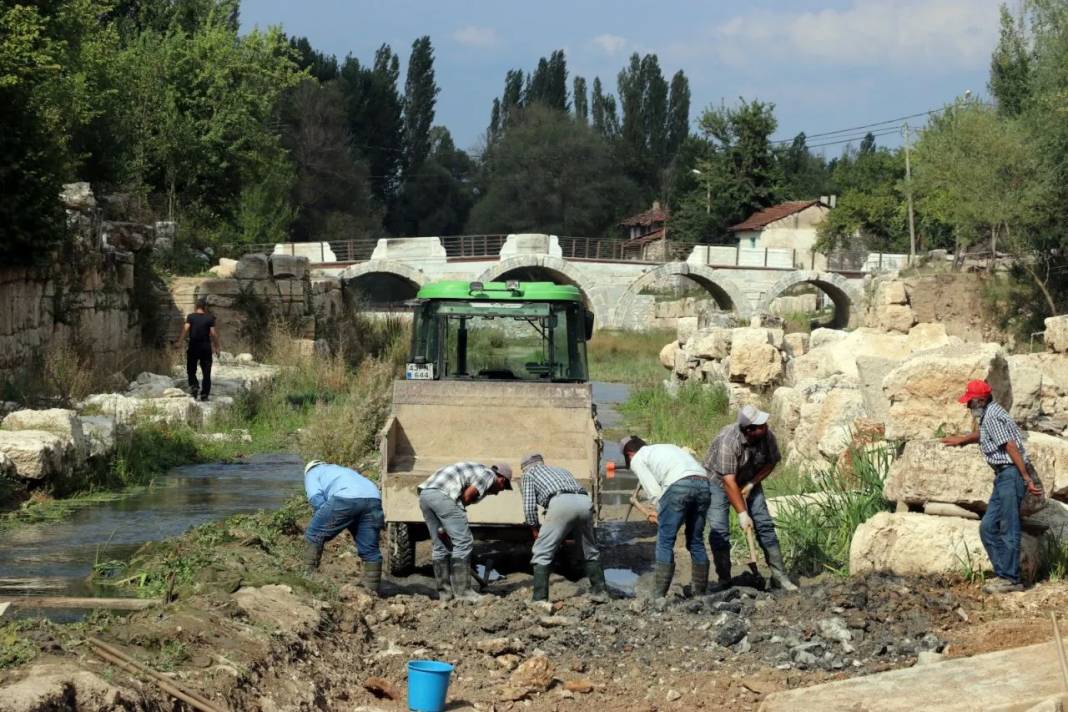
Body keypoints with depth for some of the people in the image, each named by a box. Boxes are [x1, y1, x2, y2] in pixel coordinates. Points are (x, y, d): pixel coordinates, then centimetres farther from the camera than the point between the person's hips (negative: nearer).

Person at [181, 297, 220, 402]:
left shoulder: (190, 317, -1)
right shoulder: (209, 318, -3)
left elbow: (186, 329, -15)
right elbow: (213, 333, -8)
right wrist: (216, 348, -2)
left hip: (193, 346, 0)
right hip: (206, 346, 0)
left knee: (191, 370, 13)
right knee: (206, 372, 6)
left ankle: (194, 385, -11)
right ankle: (204, 394, 3)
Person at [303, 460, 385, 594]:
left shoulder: (312, 473, 27)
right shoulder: (342, 470, 45)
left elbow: (315, 497, 6)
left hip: (345, 498, -5)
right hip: (374, 498, 5)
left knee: (313, 535, 10)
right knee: (370, 550, 11)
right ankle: (372, 591, 11)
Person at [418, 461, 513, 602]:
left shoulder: (477, 471, 32)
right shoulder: (489, 476, 6)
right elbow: (467, 495, -7)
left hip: (425, 495, 9)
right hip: (442, 495, -9)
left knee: (440, 546, 16)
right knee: (463, 543, -3)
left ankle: (444, 593, 19)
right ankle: (462, 592, -3)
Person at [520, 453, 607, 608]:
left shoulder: (528, 474, 26)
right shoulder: (560, 471, 41)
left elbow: (529, 506, 13)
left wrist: (535, 530, 26)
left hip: (560, 503, -5)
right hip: (585, 502, 5)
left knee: (541, 553, 3)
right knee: (591, 552, 25)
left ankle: (539, 599, -4)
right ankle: (599, 591, 28)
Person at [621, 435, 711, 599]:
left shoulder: (637, 460, 16)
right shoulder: (666, 447, 37)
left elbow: (654, 491, 4)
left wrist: (661, 514, 17)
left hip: (679, 485, -6)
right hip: (703, 482, 6)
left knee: (665, 542, 2)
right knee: (696, 541, 17)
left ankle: (658, 596, 1)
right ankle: (700, 593, 20)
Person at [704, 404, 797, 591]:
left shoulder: (767, 435, -21)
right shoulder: (728, 441, -36)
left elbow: (771, 462, -3)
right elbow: (729, 481, -36)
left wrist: (751, 485, -13)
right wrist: (742, 514, -37)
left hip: (749, 481, 5)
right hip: (718, 480, -4)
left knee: (765, 524, -1)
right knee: (719, 530, -13)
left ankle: (779, 576, 5)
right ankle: (724, 582, -6)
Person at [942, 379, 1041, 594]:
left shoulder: (992, 416, -13)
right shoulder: (988, 415, 19)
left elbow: (1011, 447, -20)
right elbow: (980, 434, 42)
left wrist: (1026, 478, -24)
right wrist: (960, 440, 60)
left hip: (1010, 474, -10)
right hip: (1003, 476, 10)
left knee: (1008, 529, -8)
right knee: (988, 527, 9)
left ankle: (1010, 579, -5)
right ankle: (1003, 574, 11)